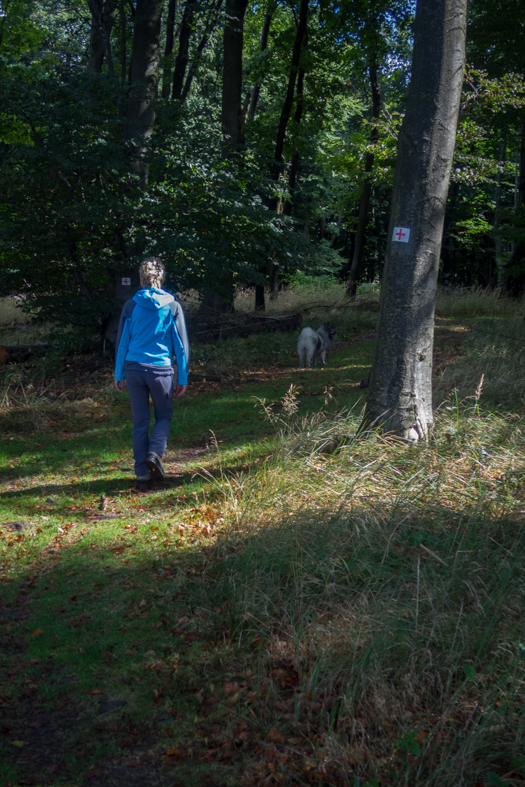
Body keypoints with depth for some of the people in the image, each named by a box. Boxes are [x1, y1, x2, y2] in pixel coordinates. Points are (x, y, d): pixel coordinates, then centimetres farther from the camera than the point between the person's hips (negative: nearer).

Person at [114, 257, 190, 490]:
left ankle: (142, 474, 9)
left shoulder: (131, 305, 2)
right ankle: (155, 453, -8)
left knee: (140, 421, 9)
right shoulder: (172, 306, 0)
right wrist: (183, 378, 8)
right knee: (164, 416, 18)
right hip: (161, 370, -1)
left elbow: (122, 341, 5)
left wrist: (118, 374, 12)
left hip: (134, 368, 1)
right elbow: (181, 344, 2)